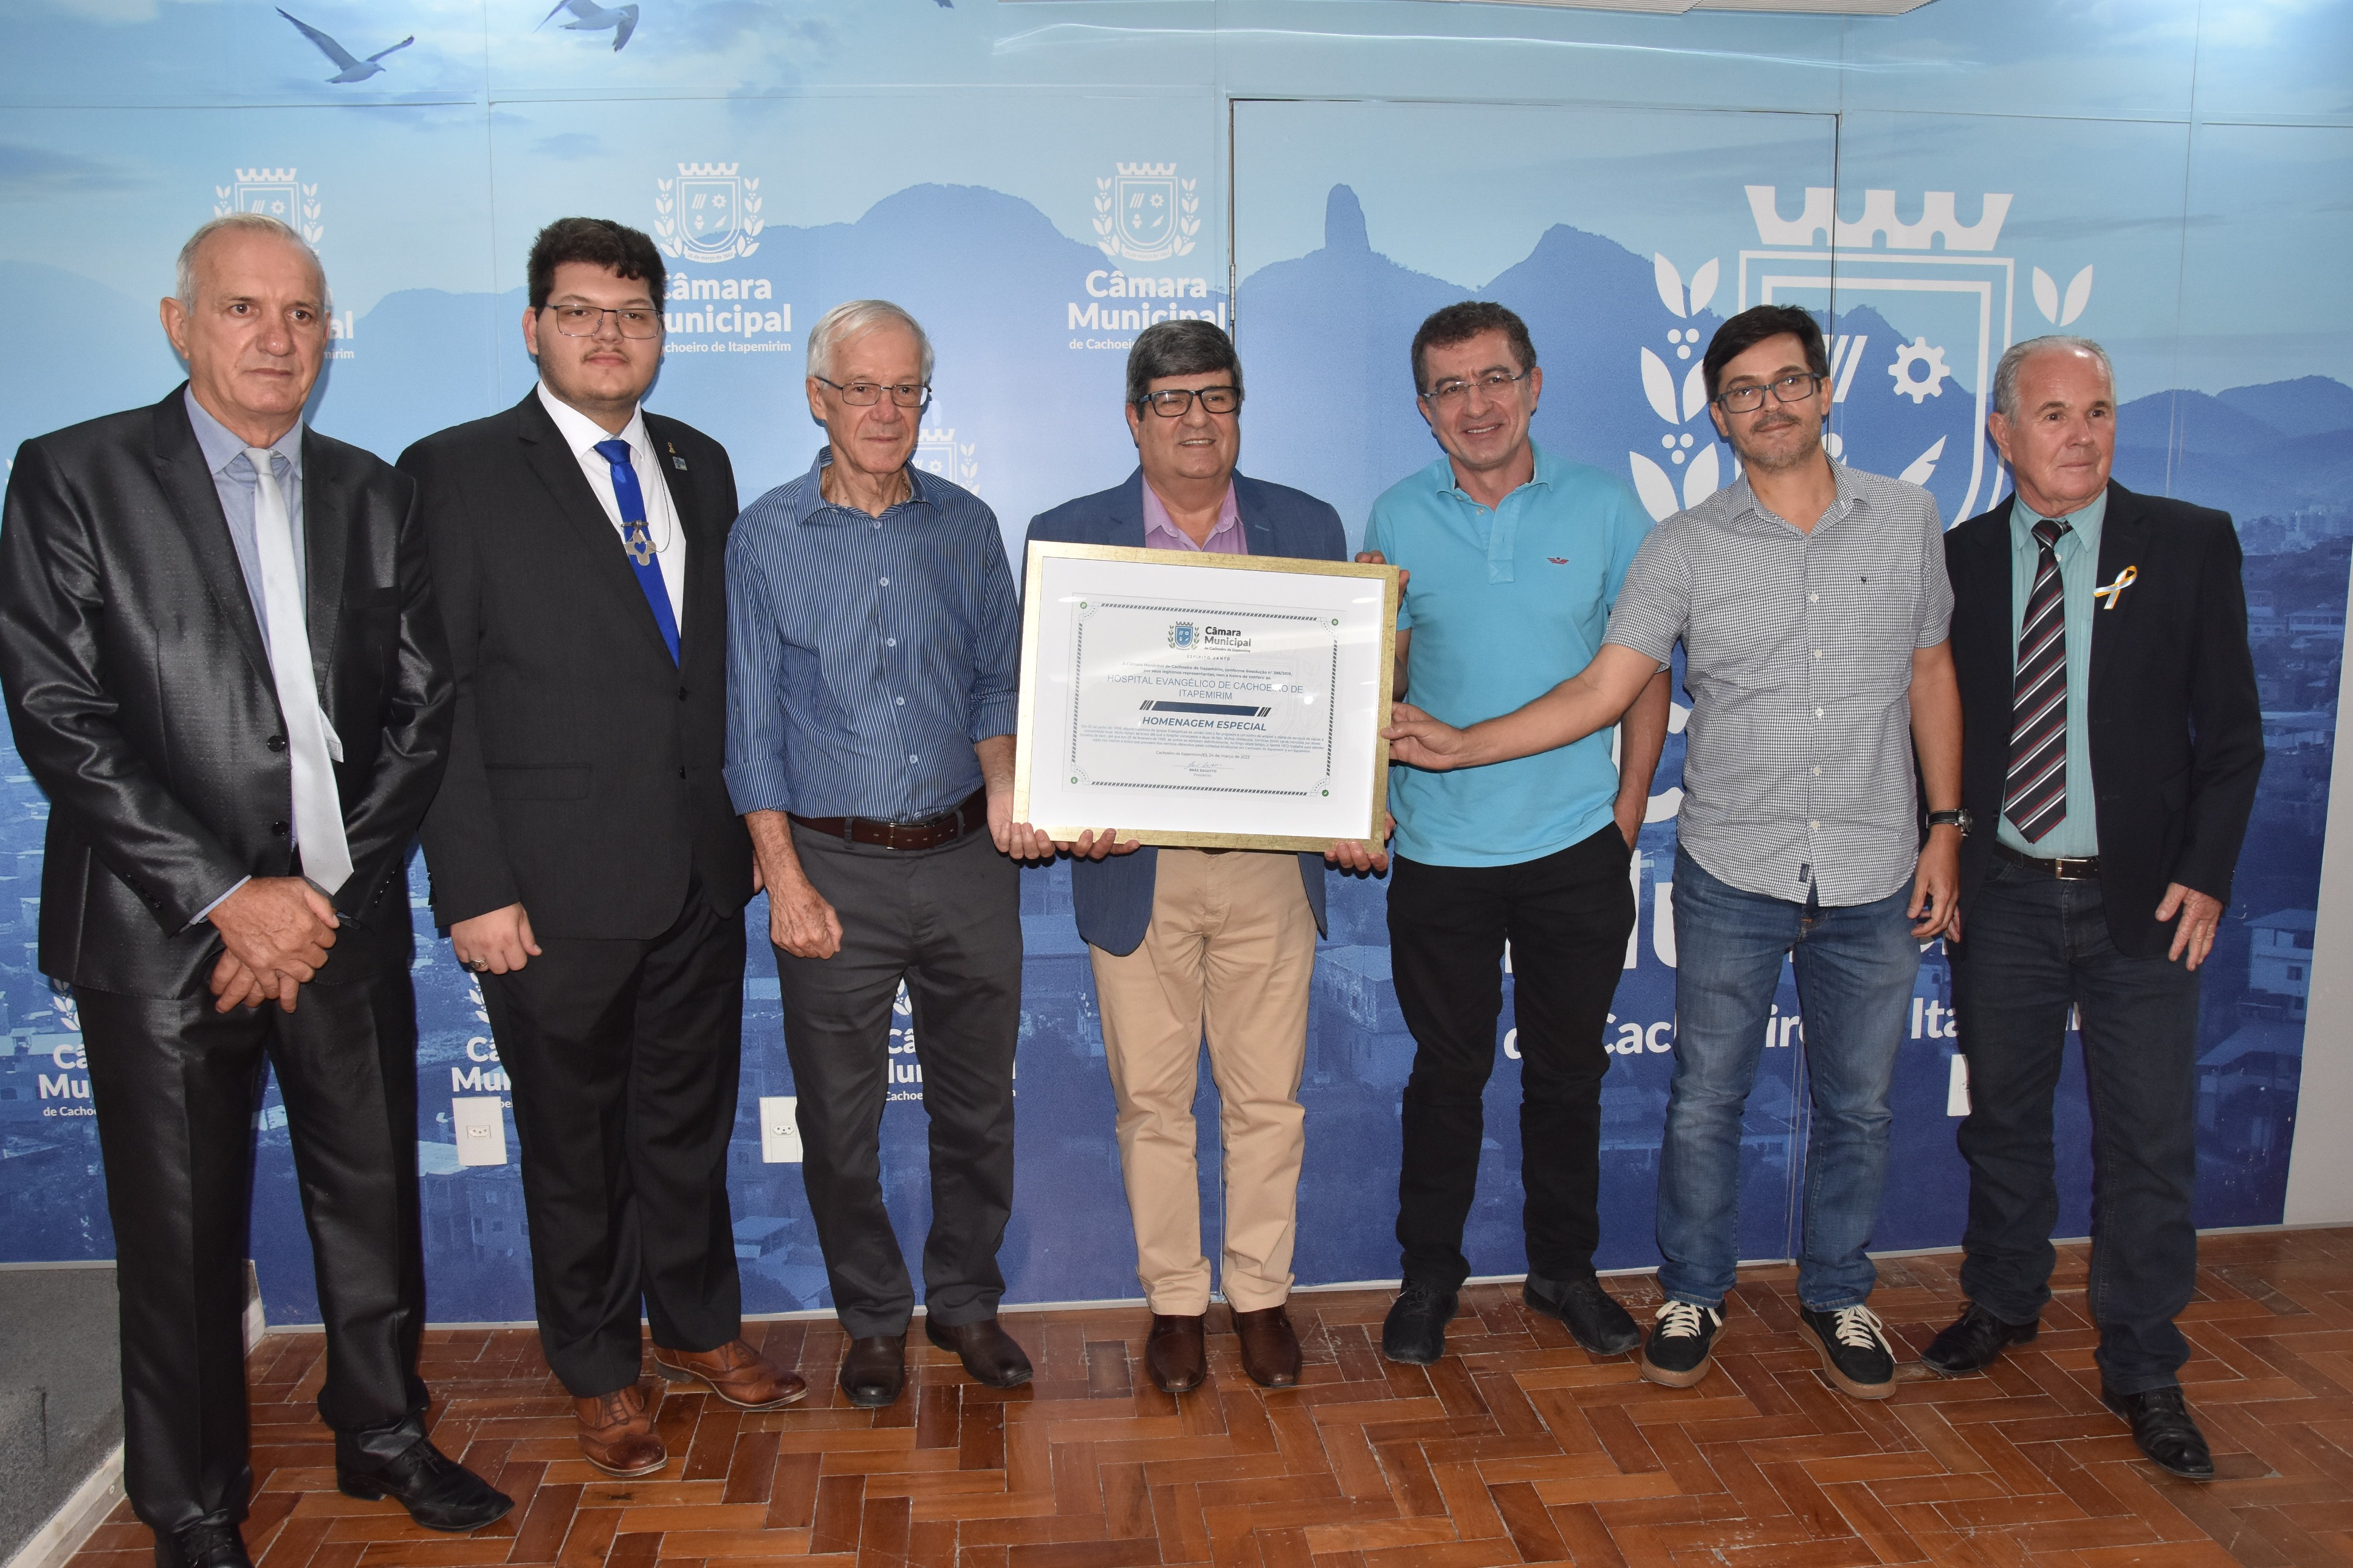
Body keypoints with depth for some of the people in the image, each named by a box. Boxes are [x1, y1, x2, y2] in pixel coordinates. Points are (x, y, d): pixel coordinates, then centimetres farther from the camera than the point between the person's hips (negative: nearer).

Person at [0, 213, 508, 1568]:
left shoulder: (375, 494, 8)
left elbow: (424, 708, 5)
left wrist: (328, 894, -5)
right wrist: (229, 897, -14)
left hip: (348, 922, 4)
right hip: (162, 937, -3)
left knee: (377, 1199, 14)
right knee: (183, 1238, 9)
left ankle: (386, 1434, 35)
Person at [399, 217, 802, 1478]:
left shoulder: (701, 465, 10)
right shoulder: (456, 473, -5)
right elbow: (433, 698, -9)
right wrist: (473, 887, -14)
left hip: (703, 869, 5)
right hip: (556, 886, -4)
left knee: (691, 1115, 18)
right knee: (574, 1136, 12)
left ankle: (697, 1325, 39)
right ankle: (597, 1371, 31)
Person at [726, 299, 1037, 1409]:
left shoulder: (968, 527, 6)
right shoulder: (765, 538, -2)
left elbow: (999, 683, 10)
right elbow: (751, 723, -2)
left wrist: (1004, 783, -10)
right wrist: (785, 878, -8)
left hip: (967, 858, 2)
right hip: (834, 866, -2)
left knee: (978, 1105, 11)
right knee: (839, 1119, 8)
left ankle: (966, 1301, 31)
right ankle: (873, 1319, 28)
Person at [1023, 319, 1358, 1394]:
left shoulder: (1308, 527, 5)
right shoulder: (1067, 535, 1)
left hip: (1272, 860, 1)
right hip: (1137, 868, -1)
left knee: (1267, 1097, 11)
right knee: (1152, 1101, 11)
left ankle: (1263, 1295, 30)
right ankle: (1175, 1303, 29)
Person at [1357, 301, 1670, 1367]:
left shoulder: (1604, 509, 0)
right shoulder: (1398, 519, 0)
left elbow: (1644, 672, 6)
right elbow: (1378, 680, 5)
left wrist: (1628, 813, 2)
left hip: (1577, 848, 1)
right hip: (1440, 850, 0)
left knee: (1568, 1069, 12)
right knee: (1449, 1070, 9)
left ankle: (1564, 1269, 31)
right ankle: (1429, 1275, 26)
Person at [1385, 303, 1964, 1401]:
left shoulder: (1907, 521, 3)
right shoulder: (1683, 549, -3)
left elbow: (1931, 676, 10)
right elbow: (1602, 689, -8)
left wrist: (1945, 826, 6)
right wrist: (1462, 746, -18)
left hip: (1873, 879, 2)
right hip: (1732, 874, -1)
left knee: (1858, 1106, 14)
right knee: (1706, 1098, 8)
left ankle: (1837, 1298, 35)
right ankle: (1692, 1294, 28)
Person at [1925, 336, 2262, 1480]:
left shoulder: (2191, 544, -1)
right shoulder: (1958, 558, 2)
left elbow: (2231, 729, 0)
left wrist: (2205, 873, -7)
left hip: (2142, 899, -1)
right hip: (2002, 897, 1)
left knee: (2151, 1145, 4)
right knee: (2003, 1119, 15)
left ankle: (2143, 1372, 20)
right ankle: (2001, 1305, 36)